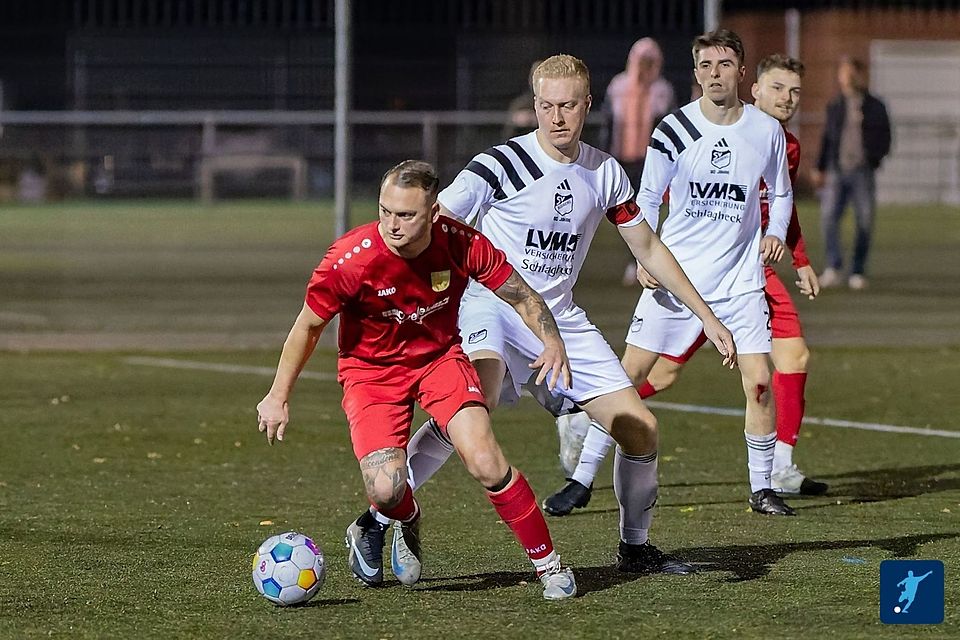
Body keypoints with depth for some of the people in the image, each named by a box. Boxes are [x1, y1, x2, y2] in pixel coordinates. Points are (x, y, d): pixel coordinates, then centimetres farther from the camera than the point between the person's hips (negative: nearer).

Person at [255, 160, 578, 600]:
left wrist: (552, 341, -23)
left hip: (440, 357, 1)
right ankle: (407, 520, 20)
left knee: (486, 463, -19)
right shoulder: (349, 260, -25)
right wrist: (278, 397, -2)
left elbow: (521, 295, -5)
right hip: (370, 370, -1)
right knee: (385, 491, -20)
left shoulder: (463, 245, -20)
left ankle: (548, 564, -1)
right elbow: (308, 326, -8)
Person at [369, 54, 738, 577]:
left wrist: (706, 317, 16)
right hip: (491, 308, -6)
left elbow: (647, 247, 17)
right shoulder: (502, 165, -12)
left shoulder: (605, 173, 5)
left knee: (640, 429, -1)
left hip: (559, 317, 6)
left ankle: (635, 547, 22)